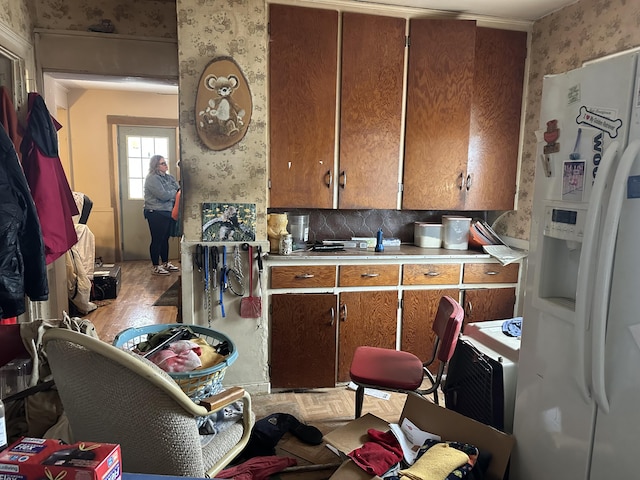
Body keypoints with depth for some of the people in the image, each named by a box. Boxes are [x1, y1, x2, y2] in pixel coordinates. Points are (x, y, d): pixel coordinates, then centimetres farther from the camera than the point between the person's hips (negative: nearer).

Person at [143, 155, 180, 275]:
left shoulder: (168, 177, 13)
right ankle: (156, 267, 8)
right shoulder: (152, 179, -14)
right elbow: (163, 195, -23)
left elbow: (178, 189, 10)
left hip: (167, 212, 8)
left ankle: (165, 263, 28)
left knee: (165, 239, 16)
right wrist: (176, 192, -8)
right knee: (157, 240, -1)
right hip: (156, 214, -8)